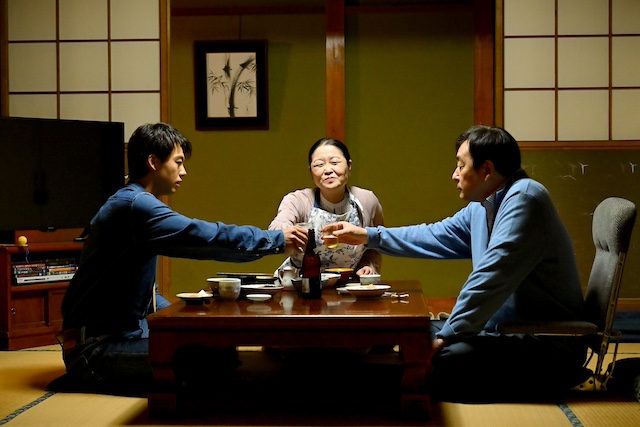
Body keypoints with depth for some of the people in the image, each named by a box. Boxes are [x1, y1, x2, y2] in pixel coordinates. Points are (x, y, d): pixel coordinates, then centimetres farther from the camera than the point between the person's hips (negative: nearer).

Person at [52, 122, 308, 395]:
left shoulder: (135, 203, 16)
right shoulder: (134, 204, -18)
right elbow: (203, 237, -26)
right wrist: (276, 241, -16)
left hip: (125, 331, 10)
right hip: (96, 347, -10)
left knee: (221, 352, 0)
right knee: (207, 368, -24)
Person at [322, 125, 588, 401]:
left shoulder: (524, 198, -18)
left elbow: (491, 278, -26)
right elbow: (437, 236, 28)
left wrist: (446, 336, -24)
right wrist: (368, 236, 27)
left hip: (547, 345, -10)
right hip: (505, 331, 10)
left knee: (443, 361, -29)